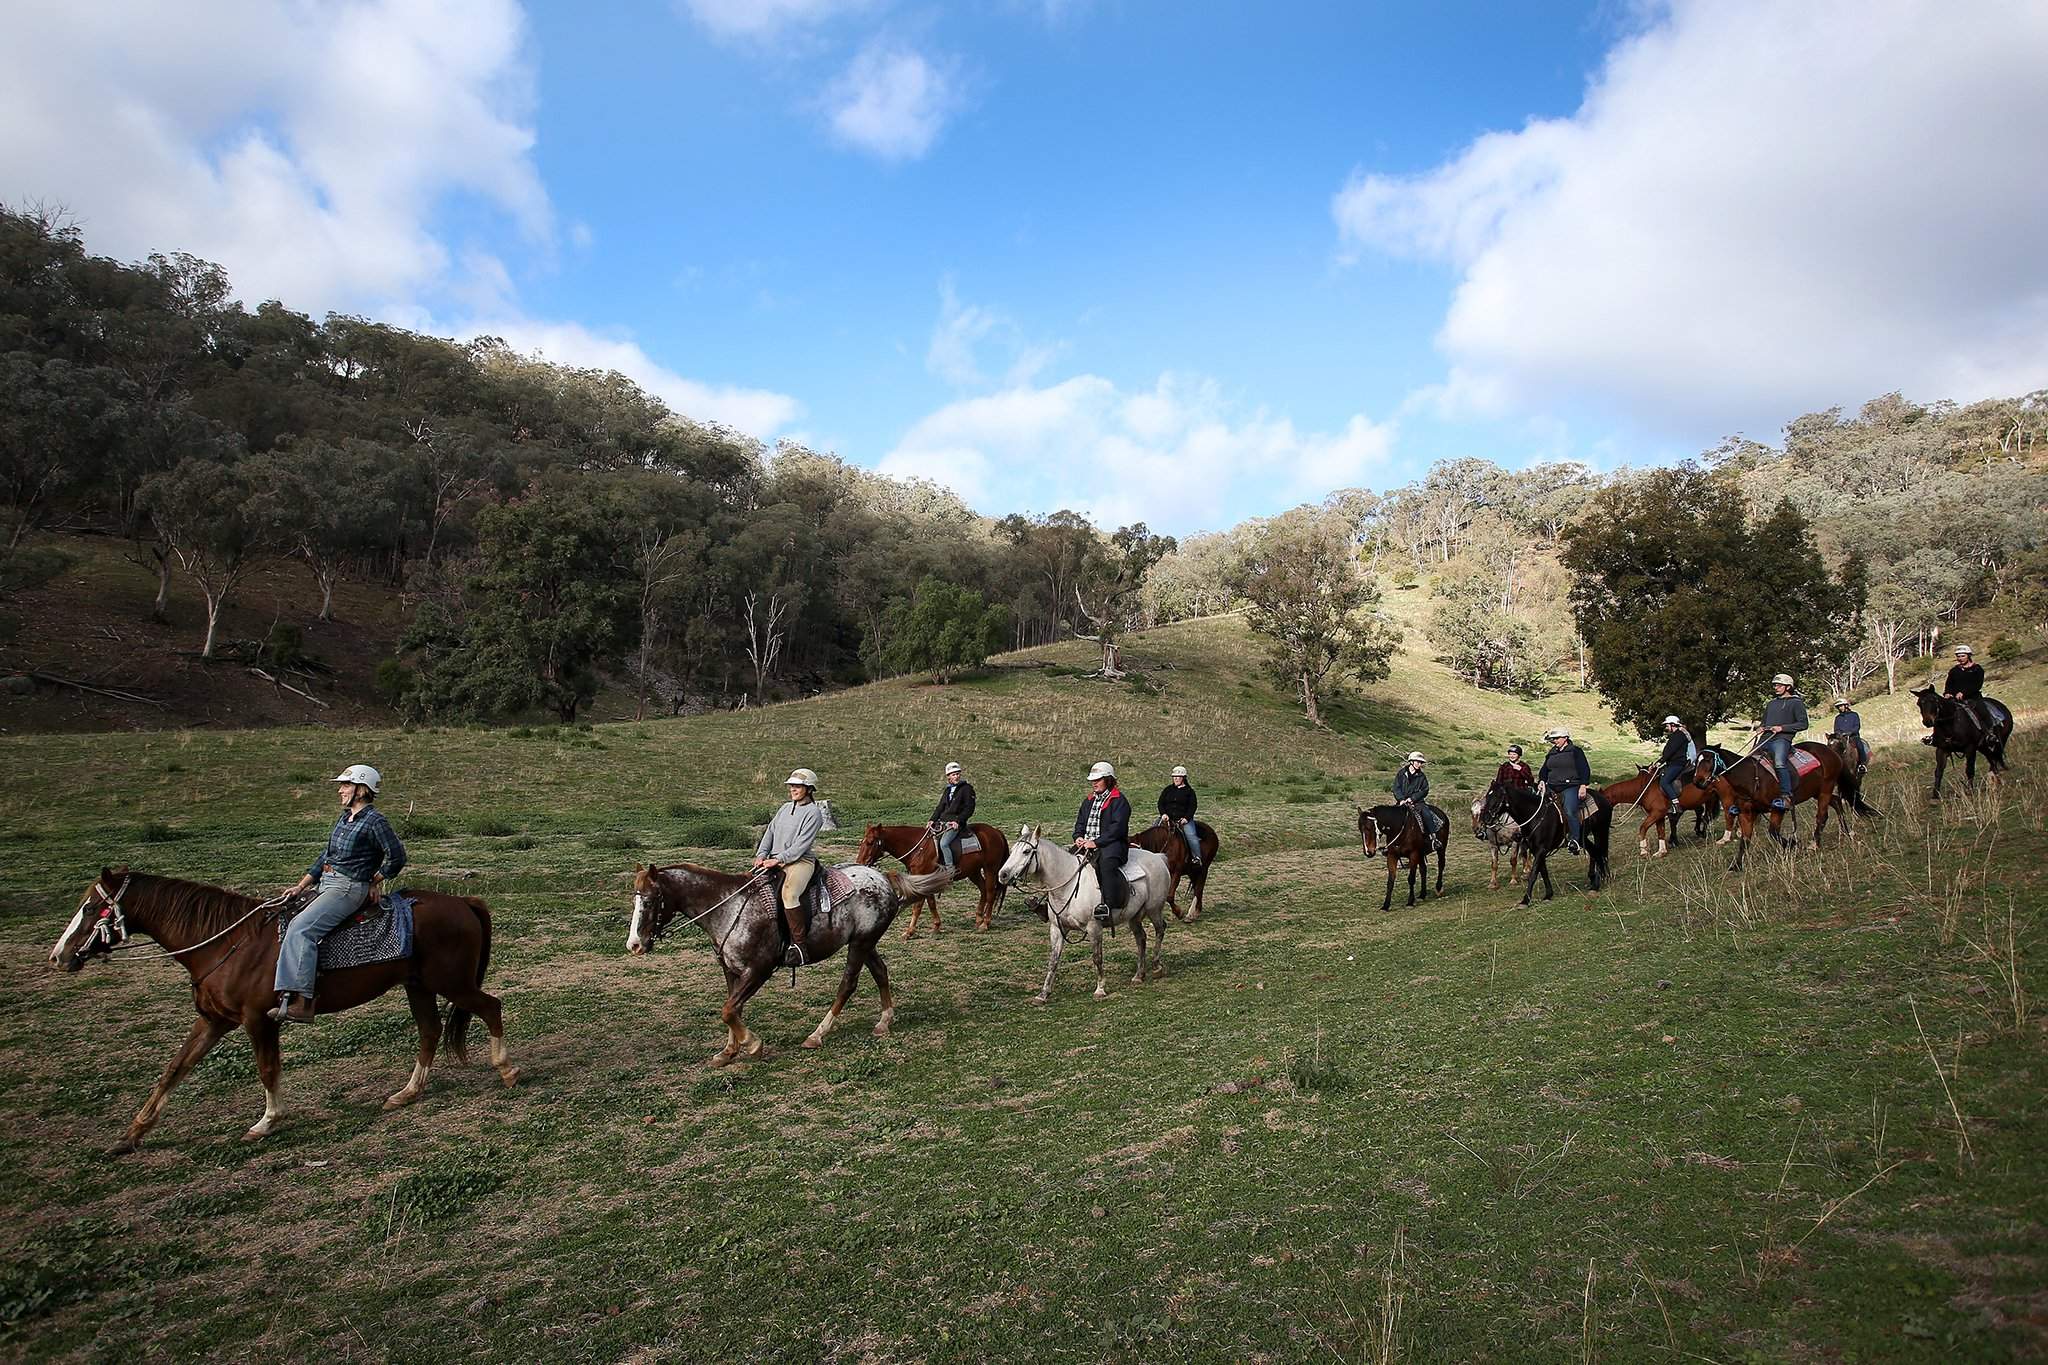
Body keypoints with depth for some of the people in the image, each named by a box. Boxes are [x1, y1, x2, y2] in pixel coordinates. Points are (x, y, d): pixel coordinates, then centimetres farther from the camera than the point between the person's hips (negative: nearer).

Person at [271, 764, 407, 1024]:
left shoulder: (375, 821, -11)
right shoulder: (344, 818, 17)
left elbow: (397, 857, -11)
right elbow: (325, 856, 21)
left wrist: (375, 882, 0)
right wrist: (301, 887, 15)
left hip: (349, 888, -10)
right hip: (327, 884, 10)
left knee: (301, 930, -23)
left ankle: (300, 1002, -27)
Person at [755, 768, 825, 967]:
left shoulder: (813, 812, -4)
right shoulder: (785, 808, 19)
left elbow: (802, 844, -12)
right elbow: (770, 831, 14)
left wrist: (779, 859, -17)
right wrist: (761, 855, -1)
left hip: (801, 861, -8)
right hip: (776, 861, 8)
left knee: (789, 893, -32)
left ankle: (799, 944, -29)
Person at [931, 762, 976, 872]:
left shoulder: (966, 788, -3)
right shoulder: (947, 790, 18)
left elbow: (969, 808, -8)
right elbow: (940, 807, 19)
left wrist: (958, 821, -17)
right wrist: (933, 820, 5)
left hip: (956, 822, -8)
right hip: (943, 821, 8)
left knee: (943, 843, -26)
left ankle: (951, 869, -20)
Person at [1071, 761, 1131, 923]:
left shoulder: (1118, 800, -3)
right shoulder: (1088, 801, 22)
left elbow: (1117, 827, -14)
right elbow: (1080, 823, 25)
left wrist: (1096, 842, -20)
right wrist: (1078, 837, 1)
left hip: (1111, 844, -8)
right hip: (1086, 843, 8)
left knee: (1107, 861, -38)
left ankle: (1106, 904, -47)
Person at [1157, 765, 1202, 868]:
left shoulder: (1189, 791, 6)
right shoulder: (1168, 790, 15)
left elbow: (1192, 806, 0)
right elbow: (1160, 803, 10)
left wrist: (1186, 818, -14)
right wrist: (1163, 814, -8)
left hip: (1184, 819, -3)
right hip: (1168, 818, 3)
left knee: (1191, 835, -24)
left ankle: (1197, 858, -18)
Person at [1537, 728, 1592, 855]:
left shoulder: (1576, 751, 3)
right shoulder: (1551, 753, 20)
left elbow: (1585, 770, -2)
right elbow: (1544, 770, 25)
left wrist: (1583, 786, -12)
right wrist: (1542, 780, 6)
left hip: (1570, 787, -6)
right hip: (1552, 788, 6)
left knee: (1570, 812, -24)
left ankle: (1575, 840, -21)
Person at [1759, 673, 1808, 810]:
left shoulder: (1796, 703, 6)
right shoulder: (1771, 703, 27)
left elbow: (1803, 724, -2)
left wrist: (1782, 728, -12)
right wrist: (1762, 728, 13)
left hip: (1782, 739, -7)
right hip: (1765, 739, 8)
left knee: (1779, 763, -32)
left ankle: (1786, 797, -39)